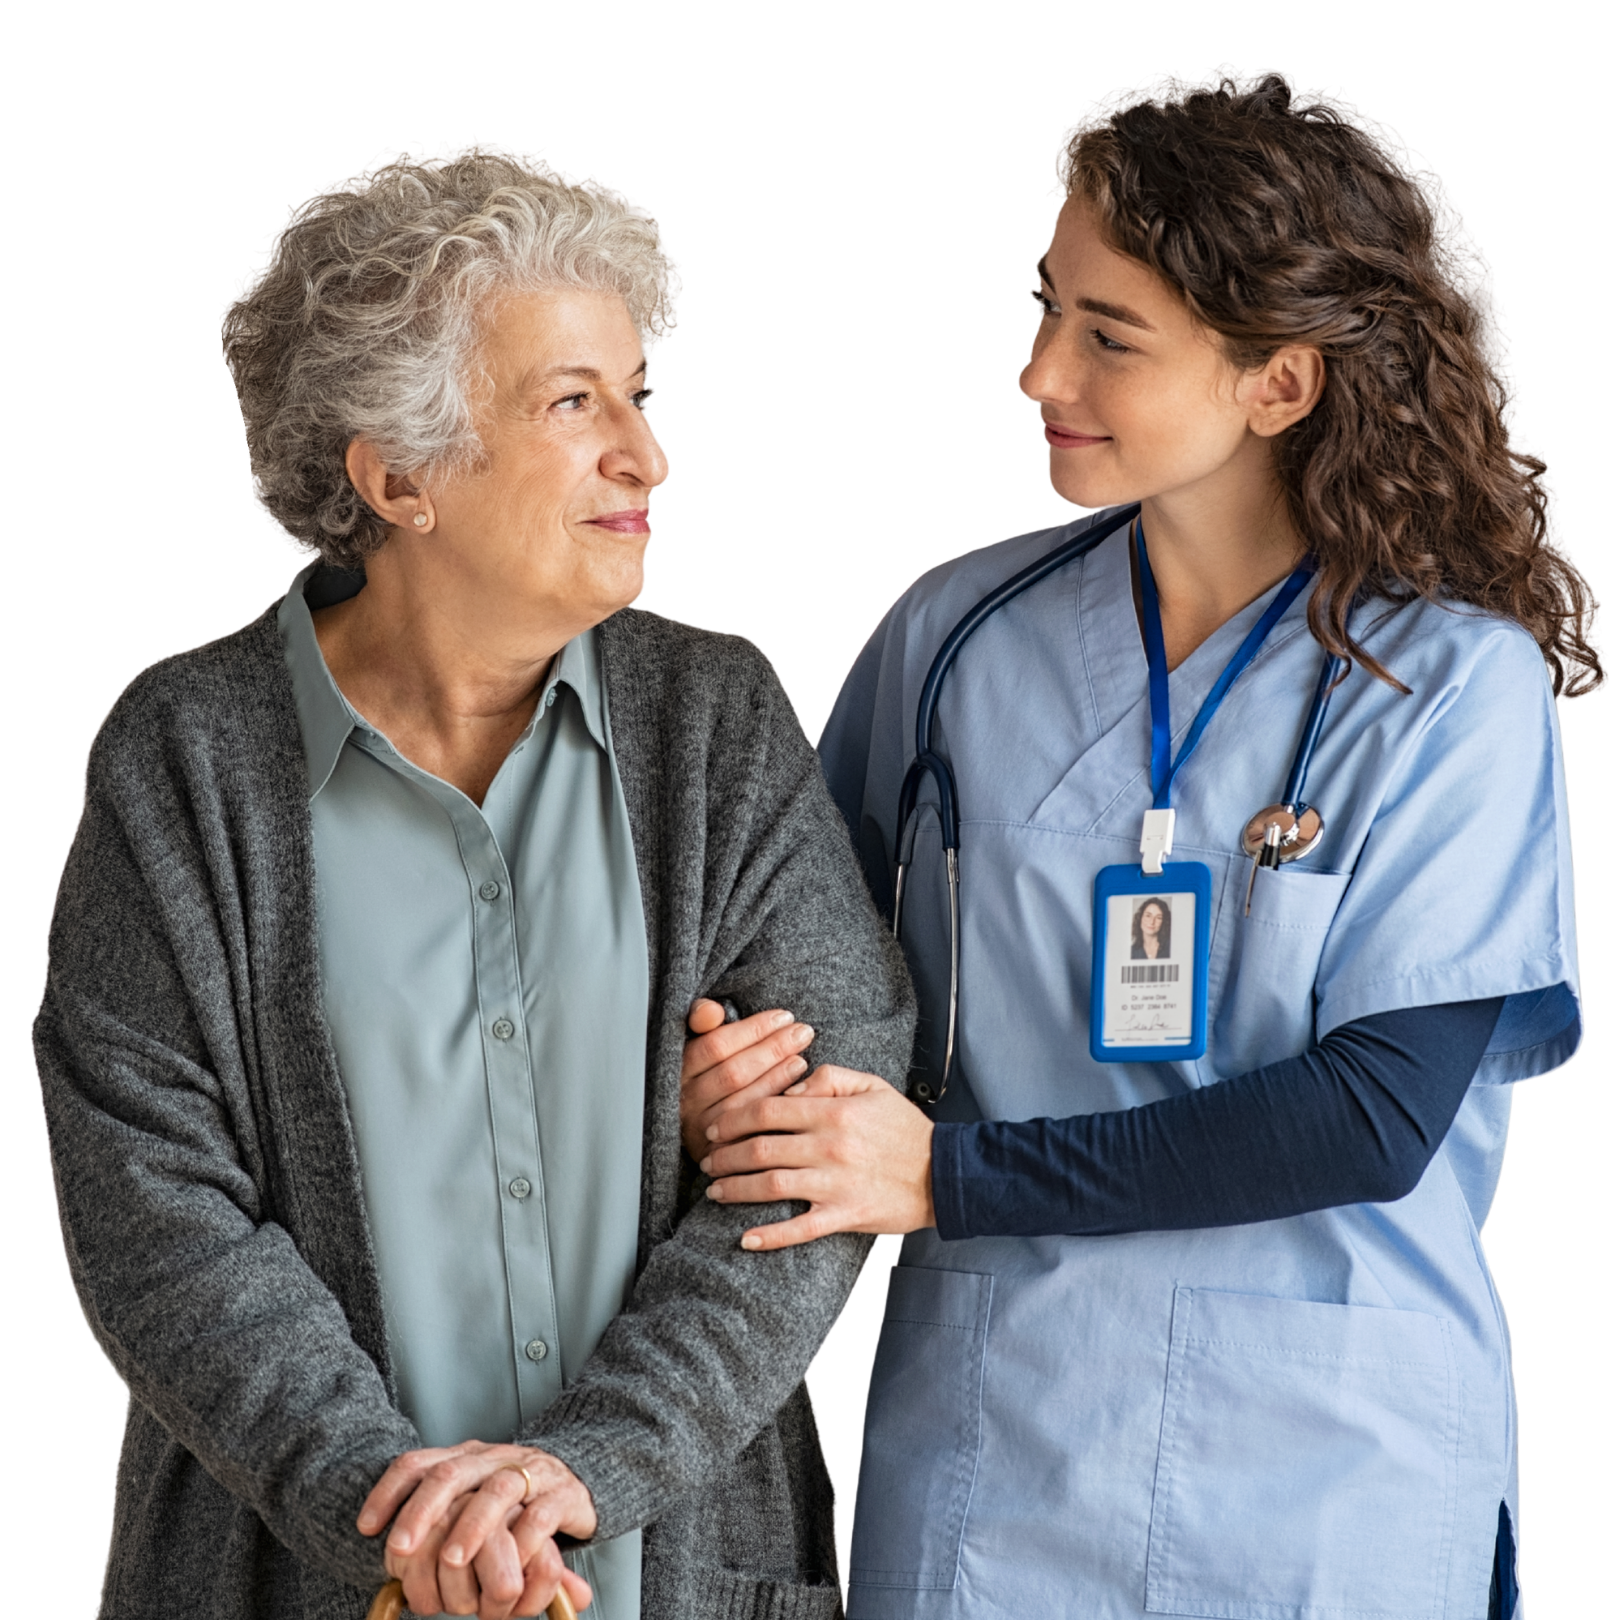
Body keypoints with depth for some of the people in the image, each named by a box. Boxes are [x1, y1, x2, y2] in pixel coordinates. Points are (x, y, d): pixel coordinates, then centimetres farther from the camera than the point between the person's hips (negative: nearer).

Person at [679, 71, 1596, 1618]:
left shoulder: (1458, 686, -8)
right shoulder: (958, 632, 2)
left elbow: (1378, 1114, -15)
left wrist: (955, 1174, -15)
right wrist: (732, 1078, -12)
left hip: (1337, 1475, -2)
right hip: (988, 1435, 3)